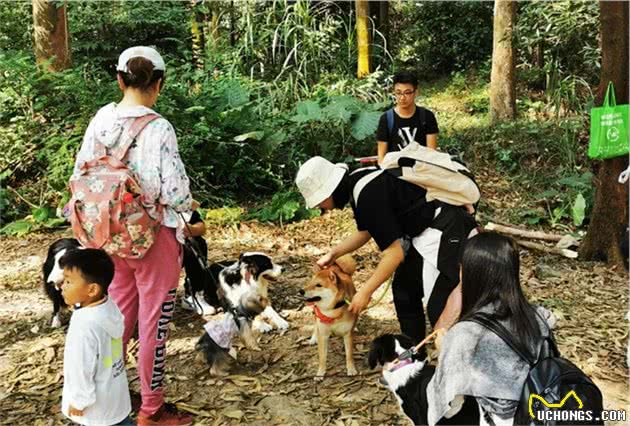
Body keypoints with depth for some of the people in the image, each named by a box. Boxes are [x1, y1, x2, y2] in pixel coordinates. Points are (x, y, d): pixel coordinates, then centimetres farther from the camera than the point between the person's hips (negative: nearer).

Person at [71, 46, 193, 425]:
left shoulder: (101, 119, -1)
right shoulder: (158, 128, -20)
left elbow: (81, 176, 6)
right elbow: (175, 193, -22)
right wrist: (186, 204, 0)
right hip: (154, 236, -6)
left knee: (119, 313, 23)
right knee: (154, 322, 9)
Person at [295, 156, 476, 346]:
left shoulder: (369, 195, -26)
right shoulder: (356, 183, 4)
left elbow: (395, 252, -23)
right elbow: (365, 231, 20)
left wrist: (365, 292, -16)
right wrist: (333, 254, 13)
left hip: (443, 231, -11)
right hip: (421, 232, 11)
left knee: (439, 306, -10)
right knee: (404, 291, 17)